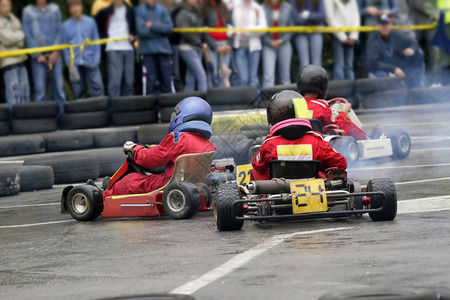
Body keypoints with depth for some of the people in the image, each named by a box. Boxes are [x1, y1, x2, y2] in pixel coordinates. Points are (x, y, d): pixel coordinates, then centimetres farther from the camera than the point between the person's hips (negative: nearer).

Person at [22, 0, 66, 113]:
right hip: (38, 55, -2)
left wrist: (55, 52, -4)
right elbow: (28, 35, 2)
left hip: (54, 54, 2)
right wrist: (37, 55, -5)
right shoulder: (28, 12, 4)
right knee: (40, 88, -6)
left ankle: (62, 113, 4)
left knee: (59, 85, -1)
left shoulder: (54, 9, 9)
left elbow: (59, 31, 7)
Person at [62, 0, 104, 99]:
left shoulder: (90, 22, 4)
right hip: (75, 64, 0)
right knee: (79, 91, 3)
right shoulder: (66, 26, 4)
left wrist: (96, 60, -3)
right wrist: (70, 63, -4)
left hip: (90, 62, 0)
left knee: (97, 87, -7)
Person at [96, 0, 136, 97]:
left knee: (128, 80, 4)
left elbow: (136, 27, 24)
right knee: (114, 79, -15)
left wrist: (133, 36, 4)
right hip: (113, 49, -3)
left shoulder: (131, 12, 14)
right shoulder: (105, 12, 5)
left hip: (128, 48, 4)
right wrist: (105, 37, -4)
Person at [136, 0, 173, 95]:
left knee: (166, 80, 3)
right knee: (150, 81, -5)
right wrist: (159, 28, -4)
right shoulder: (140, 10, -1)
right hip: (148, 50, -2)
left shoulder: (162, 9, 7)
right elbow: (141, 31, -9)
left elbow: (169, 27, -3)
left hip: (164, 49, 2)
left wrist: (152, 26, -10)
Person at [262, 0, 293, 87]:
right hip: (268, 45, -2)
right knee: (268, 76, -11)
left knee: (285, 75, 7)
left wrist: (282, 40, -7)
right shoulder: (263, 8, -4)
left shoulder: (287, 8, 1)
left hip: (284, 44, 2)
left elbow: (291, 27, 4)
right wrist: (270, 42, -10)